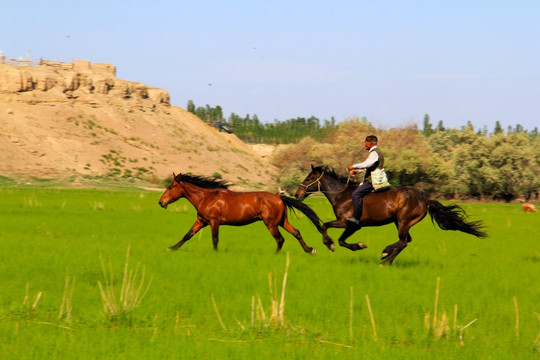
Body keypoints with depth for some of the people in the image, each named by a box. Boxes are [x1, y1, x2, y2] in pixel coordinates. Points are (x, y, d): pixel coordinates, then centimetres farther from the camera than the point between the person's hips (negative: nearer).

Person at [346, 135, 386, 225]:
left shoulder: (374, 153, -13)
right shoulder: (378, 152, 21)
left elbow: (367, 164, -28)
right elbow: (369, 166, 28)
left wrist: (354, 166, -19)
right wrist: (357, 170, 18)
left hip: (373, 181, -11)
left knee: (356, 194, -21)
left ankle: (356, 218, -28)